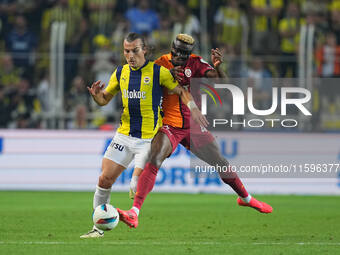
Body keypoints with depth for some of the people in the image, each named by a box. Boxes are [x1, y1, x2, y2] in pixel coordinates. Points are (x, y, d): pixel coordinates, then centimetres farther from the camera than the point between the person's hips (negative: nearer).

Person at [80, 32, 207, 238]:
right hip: (124, 135, 5)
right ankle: (99, 227, 7)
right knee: (105, 179, -3)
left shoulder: (158, 71, -6)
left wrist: (194, 109, -16)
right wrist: (97, 95, -6)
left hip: (149, 138, -4)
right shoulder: (120, 73, 8)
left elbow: (181, 90, 0)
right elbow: (105, 99, 17)